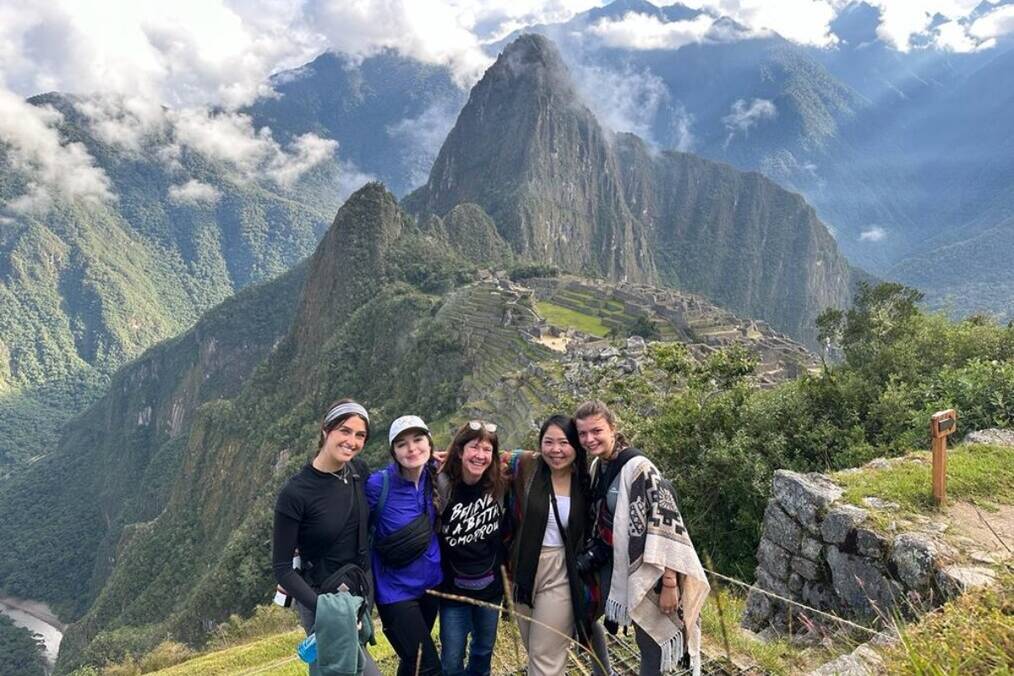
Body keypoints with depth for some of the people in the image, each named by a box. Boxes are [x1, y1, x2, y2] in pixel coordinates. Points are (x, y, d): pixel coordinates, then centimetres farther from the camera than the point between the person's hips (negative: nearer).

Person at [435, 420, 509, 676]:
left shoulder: (500, 485, -7)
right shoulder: (442, 486, -18)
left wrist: (503, 564, 7)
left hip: (491, 585, 3)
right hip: (454, 588, -3)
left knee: (484, 652, 20)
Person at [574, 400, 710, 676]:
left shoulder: (638, 468, -21)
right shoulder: (596, 466, 3)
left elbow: (666, 525, -23)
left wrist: (669, 584, -24)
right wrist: (589, 557, 17)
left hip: (645, 571, -7)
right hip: (613, 565, 8)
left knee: (651, 641, 4)